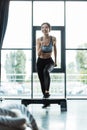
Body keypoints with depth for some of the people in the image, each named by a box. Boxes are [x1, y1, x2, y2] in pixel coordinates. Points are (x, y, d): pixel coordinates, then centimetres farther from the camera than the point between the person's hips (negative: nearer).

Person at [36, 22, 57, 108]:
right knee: (42, 81, 4)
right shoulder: (39, 40, -9)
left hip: (49, 61, -2)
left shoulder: (53, 39, -8)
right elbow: (38, 54, -13)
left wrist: (55, 61, 15)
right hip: (40, 61, 2)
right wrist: (42, 46, -30)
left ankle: (47, 91, -35)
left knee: (46, 71, -38)